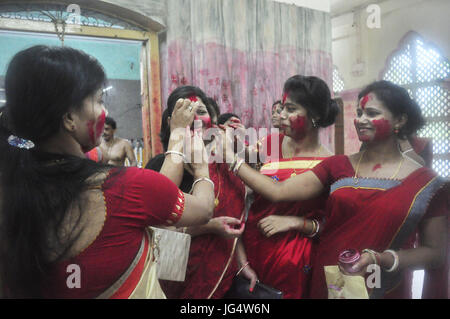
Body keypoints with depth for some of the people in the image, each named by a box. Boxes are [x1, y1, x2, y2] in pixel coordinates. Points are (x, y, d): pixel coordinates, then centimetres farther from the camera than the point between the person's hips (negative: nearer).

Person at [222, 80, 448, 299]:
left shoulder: (427, 183, -7)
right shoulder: (338, 166, -2)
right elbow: (278, 192, -10)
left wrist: (381, 260, -19)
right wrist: (233, 160, -12)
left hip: (385, 290, -2)